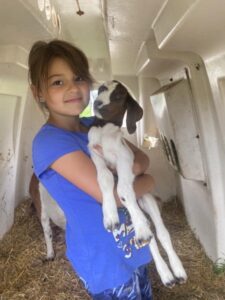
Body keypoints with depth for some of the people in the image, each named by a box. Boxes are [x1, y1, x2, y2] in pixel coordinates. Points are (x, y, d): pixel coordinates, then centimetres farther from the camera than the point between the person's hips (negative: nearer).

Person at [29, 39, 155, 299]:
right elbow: (109, 194, -30)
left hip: (131, 246, 7)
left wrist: (135, 167, -21)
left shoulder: (97, 125, -1)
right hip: (105, 260, -7)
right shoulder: (50, 140, -24)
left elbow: (142, 158, 2)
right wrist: (148, 181, -12)